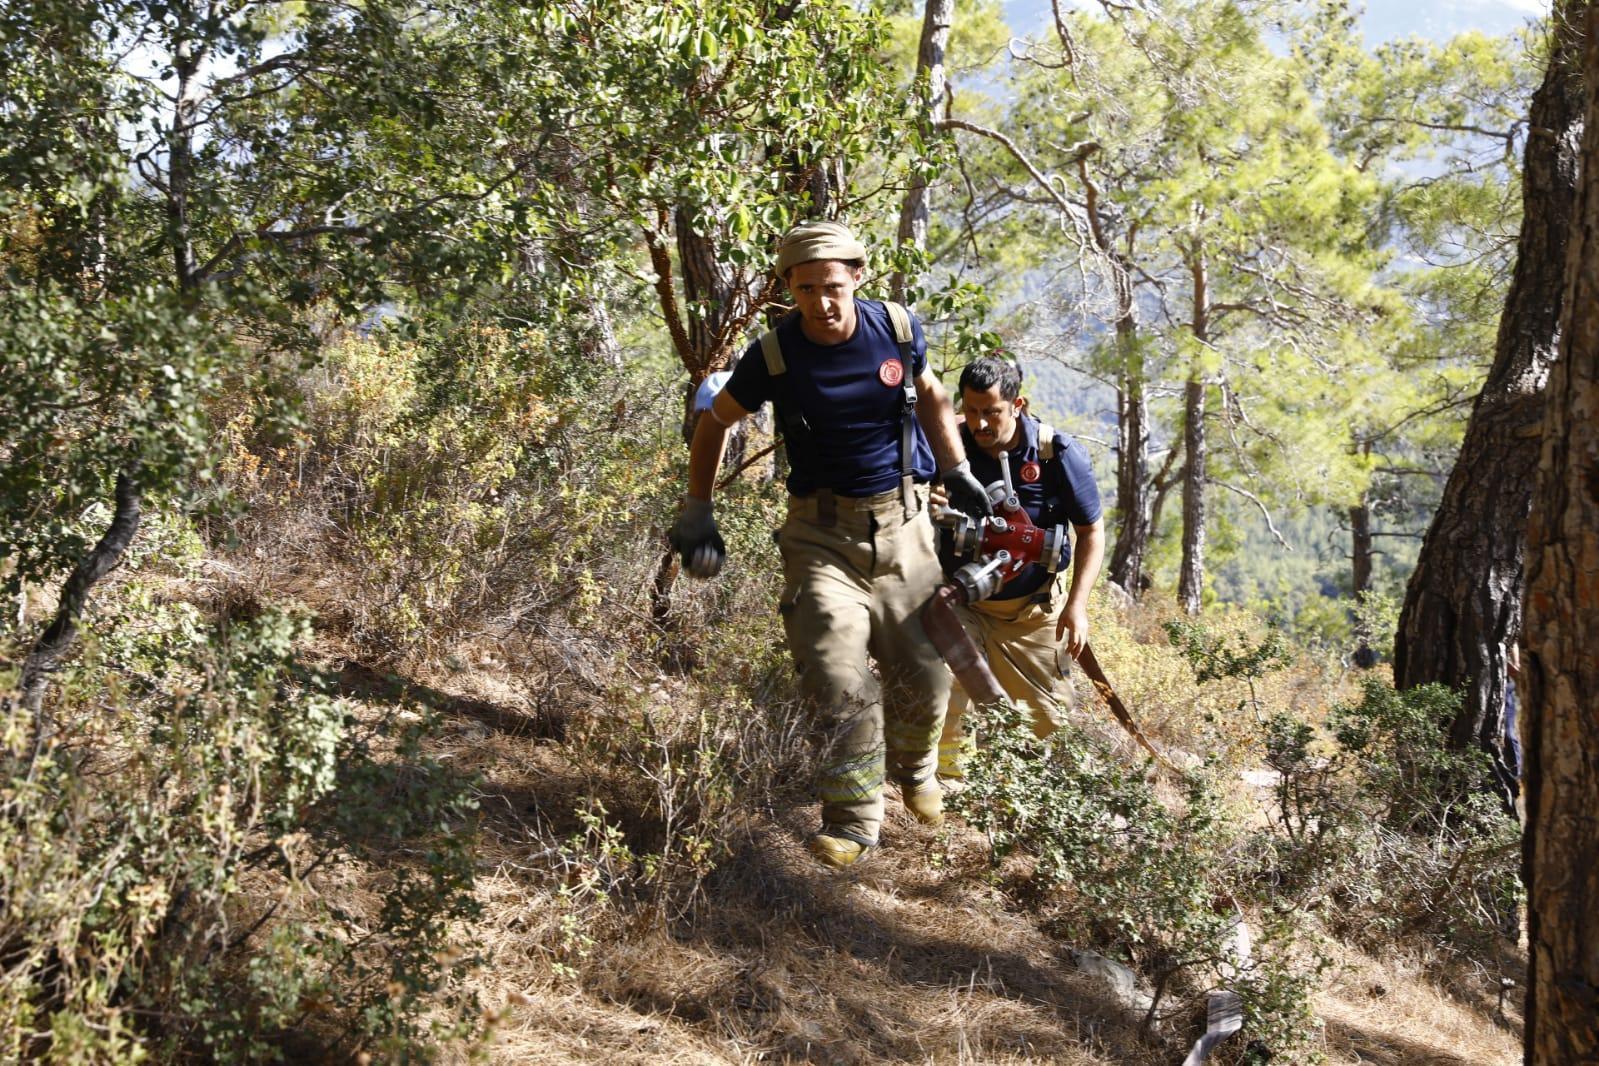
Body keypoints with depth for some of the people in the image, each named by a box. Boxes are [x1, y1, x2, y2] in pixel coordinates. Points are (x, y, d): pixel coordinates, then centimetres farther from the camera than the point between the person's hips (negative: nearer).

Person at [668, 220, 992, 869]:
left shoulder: (898, 330, -6)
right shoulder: (774, 355, -12)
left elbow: (931, 397, 15)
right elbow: (715, 422, 4)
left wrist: (957, 473, 12)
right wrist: (697, 513, 3)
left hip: (901, 525, 2)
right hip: (823, 531, -2)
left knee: (925, 677, 7)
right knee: (840, 683, -15)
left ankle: (914, 770, 38)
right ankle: (853, 823, -1)